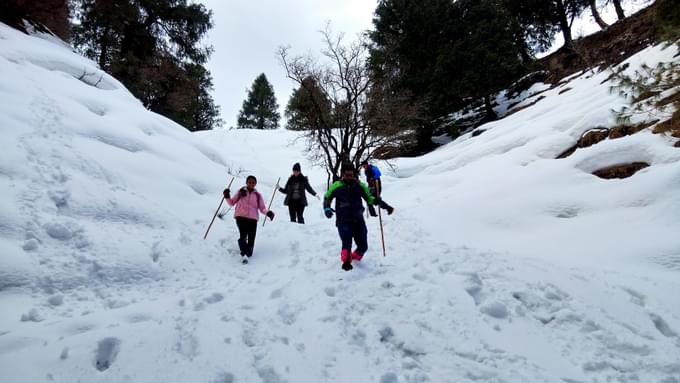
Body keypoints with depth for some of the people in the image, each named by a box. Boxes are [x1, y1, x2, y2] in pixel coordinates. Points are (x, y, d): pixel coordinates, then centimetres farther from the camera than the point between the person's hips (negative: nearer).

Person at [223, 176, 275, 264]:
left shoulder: (258, 195, 12)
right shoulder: (241, 192, 11)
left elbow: (262, 208, 9)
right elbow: (232, 203, 17)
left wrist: (268, 213, -11)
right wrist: (227, 197, -2)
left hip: (253, 219, 2)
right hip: (241, 217, -1)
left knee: (251, 239, -3)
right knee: (243, 235, -22)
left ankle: (248, 253, 19)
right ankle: (244, 254, -20)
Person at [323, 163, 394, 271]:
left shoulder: (360, 185, 3)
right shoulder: (336, 186, -1)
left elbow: (369, 198, 15)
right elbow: (327, 198, 13)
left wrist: (379, 202, -2)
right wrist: (327, 208, -4)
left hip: (358, 220, 3)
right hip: (343, 221, -3)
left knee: (363, 246, 5)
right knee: (347, 243, -22)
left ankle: (355, 257, 35)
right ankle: (346, 262, -1)